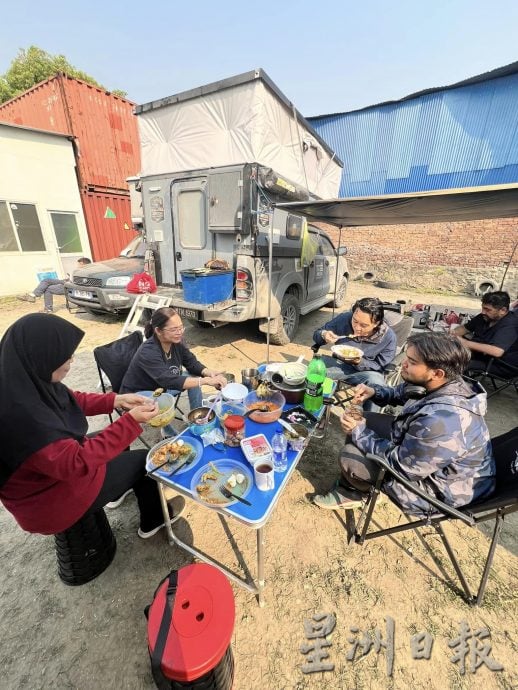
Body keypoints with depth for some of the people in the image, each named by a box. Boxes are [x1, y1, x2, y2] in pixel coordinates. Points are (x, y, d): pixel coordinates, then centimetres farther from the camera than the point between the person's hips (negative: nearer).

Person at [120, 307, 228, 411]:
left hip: (161, 387, 7)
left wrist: (208, 372, -29)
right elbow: (169, 381, -42)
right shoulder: (148, 352, -34)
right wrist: (206, 381, -47)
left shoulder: (176, 341, -15)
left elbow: (191, 362, -7)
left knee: (193, 377, -8)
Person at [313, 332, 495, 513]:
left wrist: (359, 433, -17)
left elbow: (401, 465, -27)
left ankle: (355, 492, 23)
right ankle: (348, 490, 22)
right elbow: (401, 393, 10)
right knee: (364, 421, 8)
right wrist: (374, 392, -8)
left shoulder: (441, 422, -41)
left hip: (438, 486, -8)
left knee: (351, 457, -14)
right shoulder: (441, 384, -12)